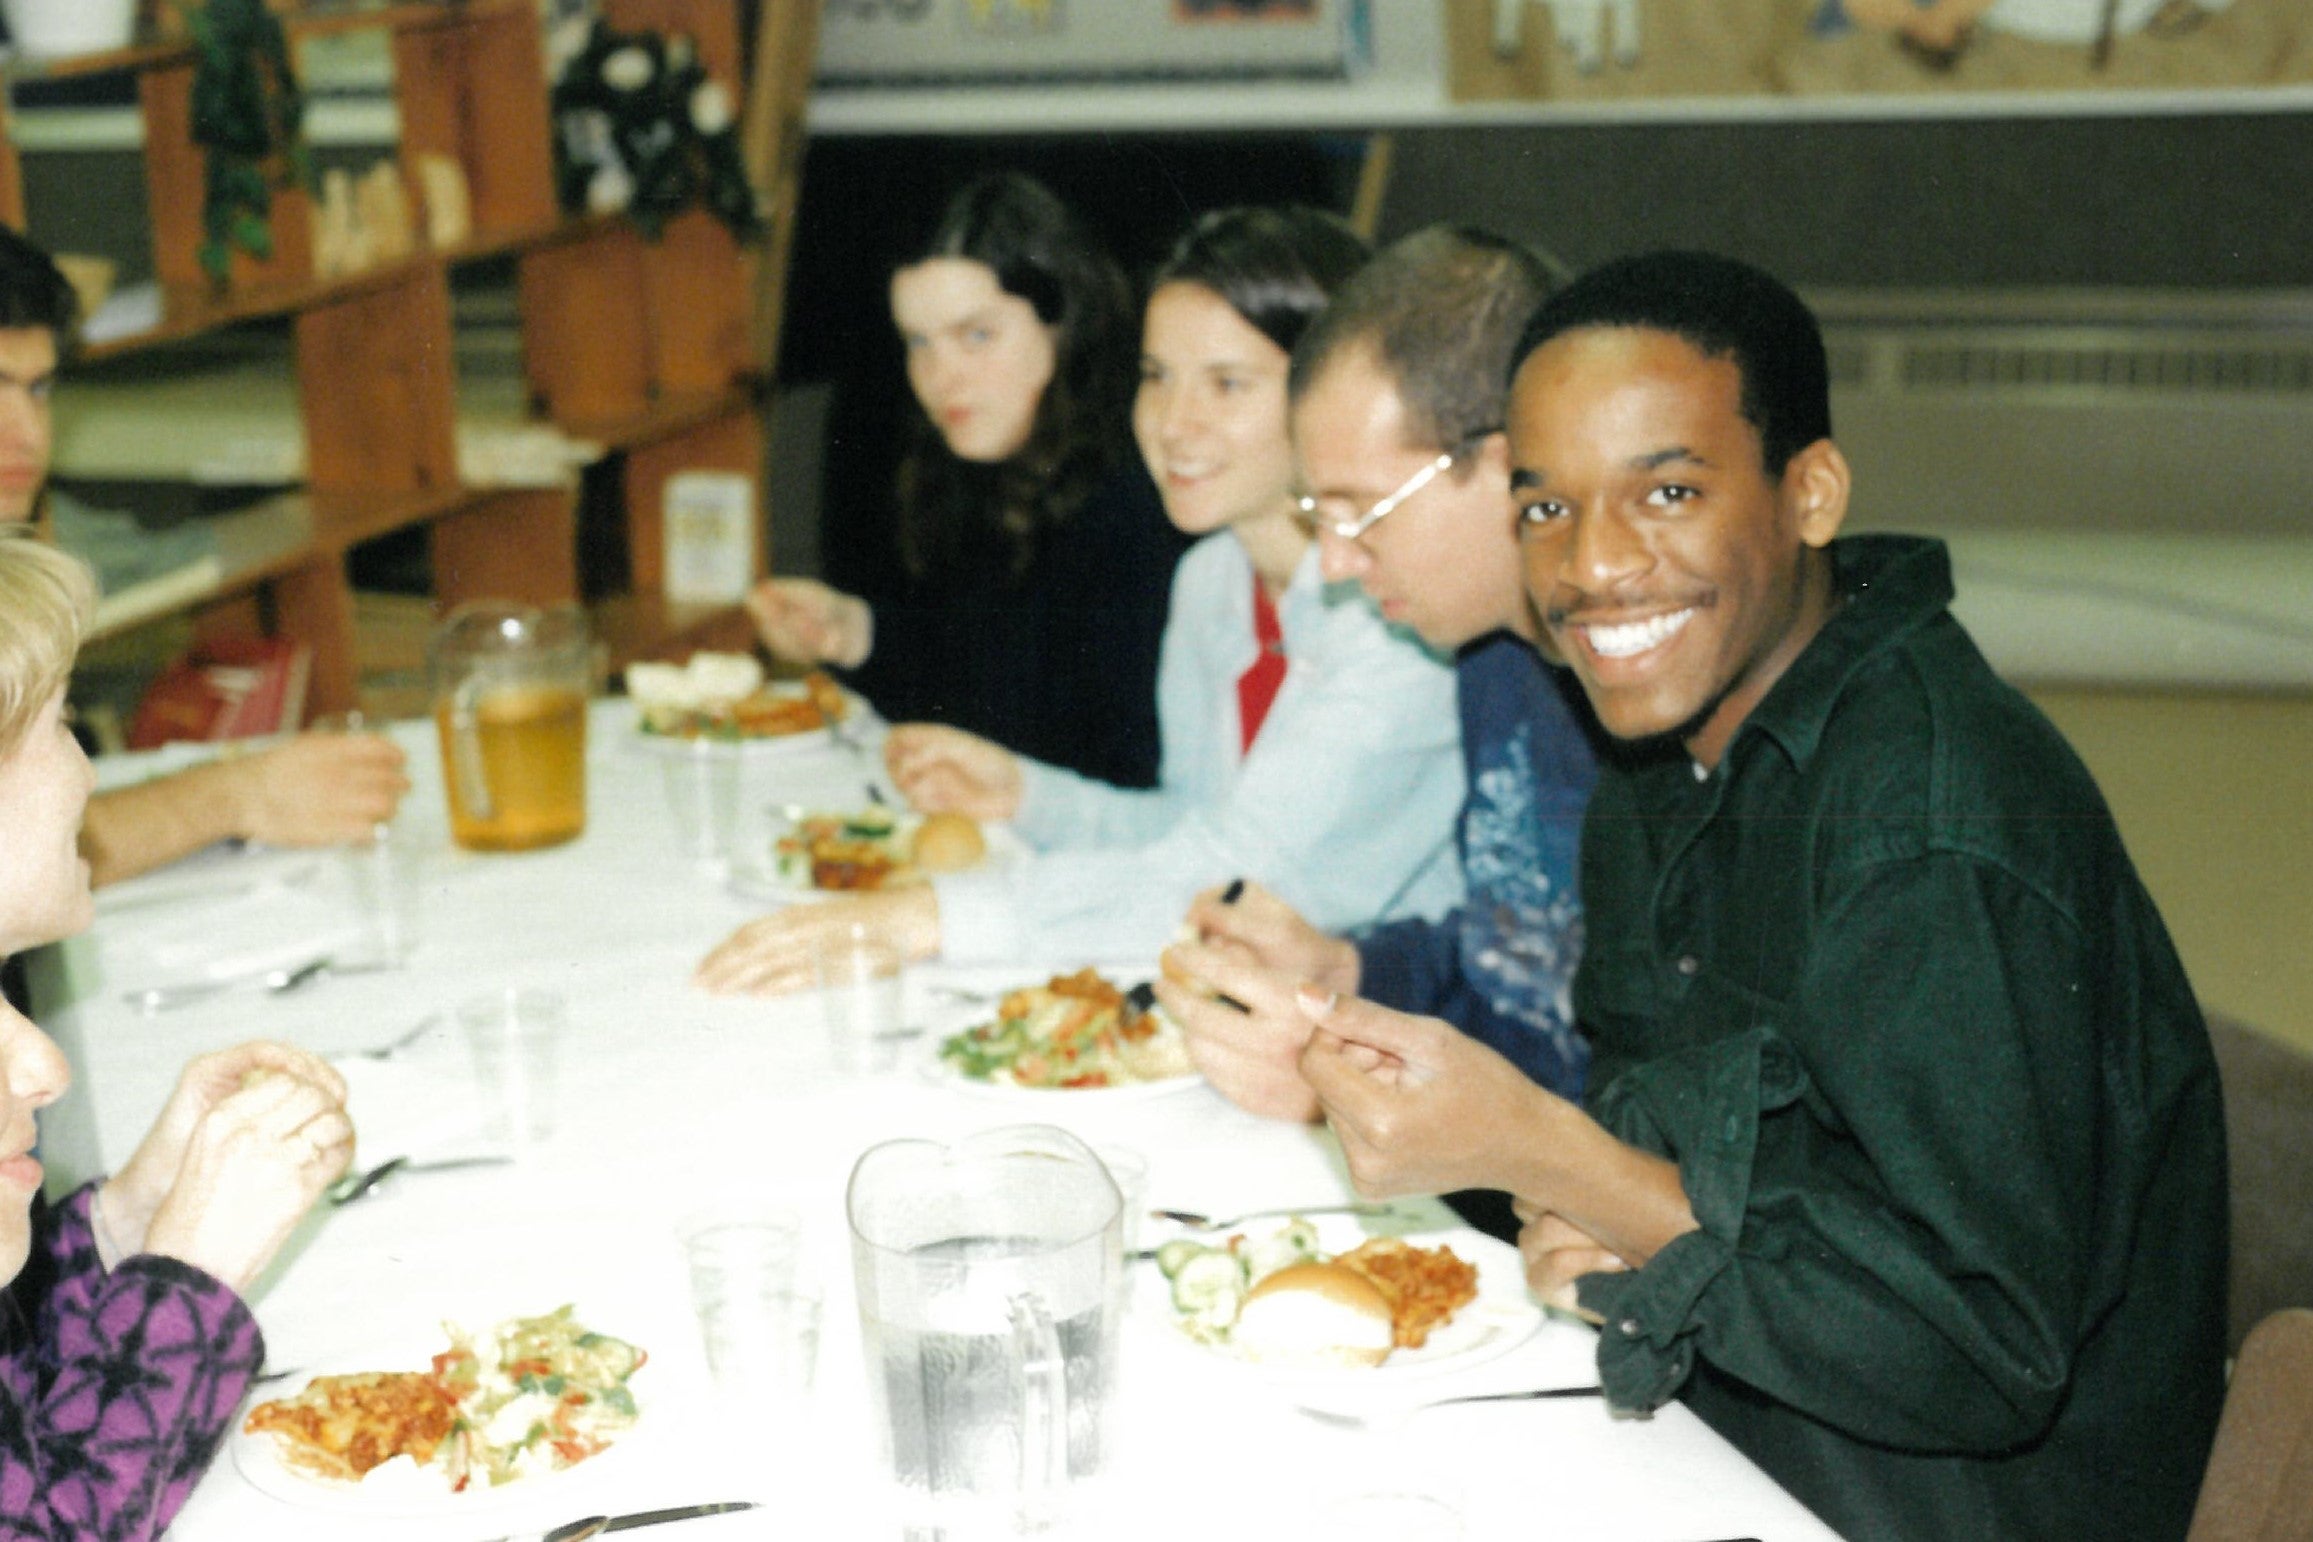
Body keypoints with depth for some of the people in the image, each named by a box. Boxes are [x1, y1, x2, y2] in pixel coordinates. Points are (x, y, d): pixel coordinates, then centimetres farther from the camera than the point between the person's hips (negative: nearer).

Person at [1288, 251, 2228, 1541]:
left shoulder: (1942, 829, -26)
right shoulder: (1665, 763, 3)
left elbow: (1982, 1359, -26)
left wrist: (1534, 1148, -27)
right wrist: (1595, 1212, -9)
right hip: (1711, 1438, 8)